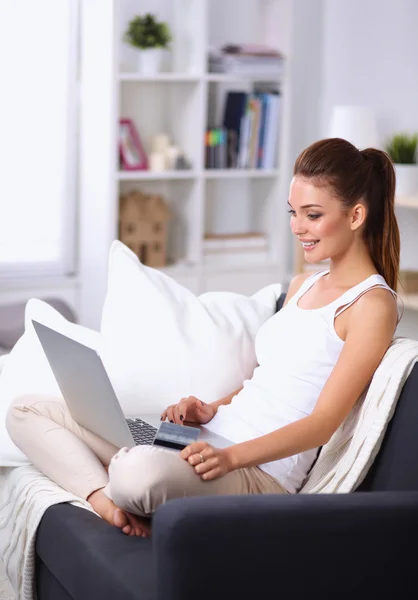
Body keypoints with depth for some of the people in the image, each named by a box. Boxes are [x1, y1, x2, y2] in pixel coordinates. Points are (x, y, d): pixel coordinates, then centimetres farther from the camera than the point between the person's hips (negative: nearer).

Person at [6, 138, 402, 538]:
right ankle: (106, 501, -23)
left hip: (259, 472, -9)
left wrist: (230, 456, -25)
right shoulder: (303, 286, 20)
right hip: (207, 443, 10)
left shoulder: (372, 305, -7)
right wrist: (212, 409, 4)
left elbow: (324, 422, -13)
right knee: (25, 412, -1)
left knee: (141, 472, -43)